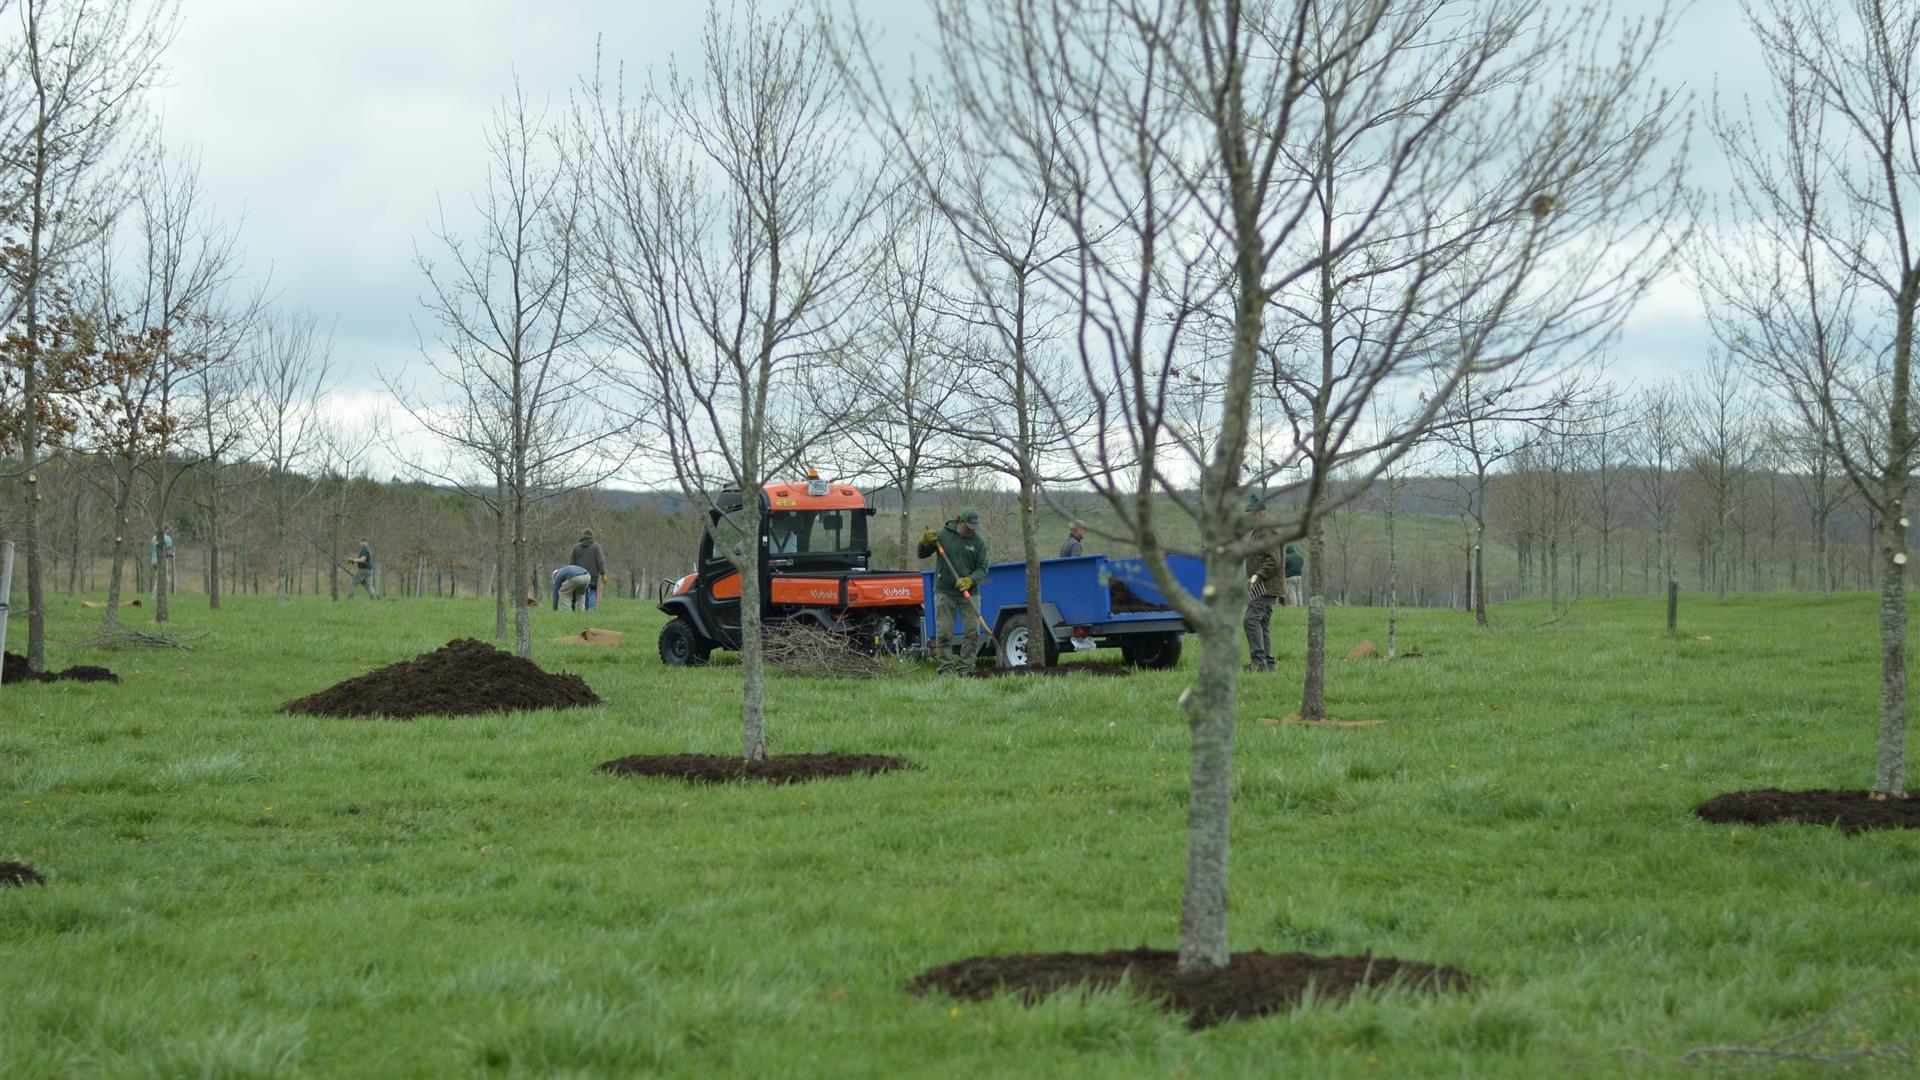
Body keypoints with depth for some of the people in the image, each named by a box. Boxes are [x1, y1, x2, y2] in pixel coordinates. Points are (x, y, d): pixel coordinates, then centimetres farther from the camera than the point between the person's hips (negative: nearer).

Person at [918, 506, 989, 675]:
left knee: (972, 631, -2)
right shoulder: (943, 535, -1)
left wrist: (970, 580, -19)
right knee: (943, 632, -2)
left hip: (968, 592, 1)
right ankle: (946, 668, 3)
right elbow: (922, 555, 7)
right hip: (944, 591, -1)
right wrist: (925, 543, -13)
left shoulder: (979, 543, 1)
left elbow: (982, 569, 0)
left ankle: (965, 668, 4)